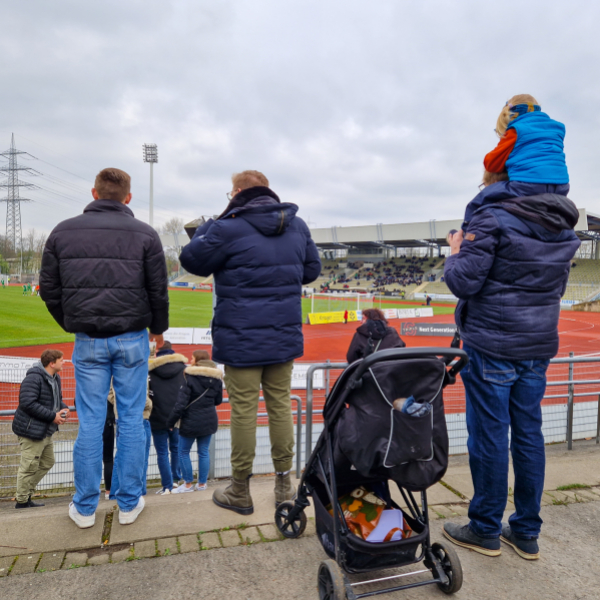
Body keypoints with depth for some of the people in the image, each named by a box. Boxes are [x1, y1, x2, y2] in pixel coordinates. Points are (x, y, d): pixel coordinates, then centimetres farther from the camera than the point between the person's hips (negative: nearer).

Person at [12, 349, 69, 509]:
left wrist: (63, 408, -2)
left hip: (46, 431, 10)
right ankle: (22, 501, 18)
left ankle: (27, 494, 32)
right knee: (29, 467, 1)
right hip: (32, 430, -10)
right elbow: (28, 403, -27)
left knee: (47, 462, 18)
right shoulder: (34, 379, -21)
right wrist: (52, 416, -24)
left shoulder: (55, 378, 9)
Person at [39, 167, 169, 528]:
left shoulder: (63, 232, 3)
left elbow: (49, 289, 6)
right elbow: (159, 291, -3)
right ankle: (130, 504, 17)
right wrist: (158, 328, 13)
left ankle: (85, 508, 19)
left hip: (88, 341, 2)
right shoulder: (144, 234, -3)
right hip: (132, 339, -1)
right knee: (131, 419, 7)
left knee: (90, 421, 9)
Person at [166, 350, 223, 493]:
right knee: (204, 452, 13)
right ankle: (202, 484, 19)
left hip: (191, 422, -5)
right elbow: (218, 400, 12)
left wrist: (170, 422, -9)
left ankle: (188, 484, 15)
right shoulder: (216, 378, 3)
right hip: (209, 420, 5)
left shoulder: (189, 377, -13)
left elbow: (181, 403, -17)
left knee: (183, 452, 11)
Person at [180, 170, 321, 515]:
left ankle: (241, 492, 20)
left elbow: (192, 260, 0)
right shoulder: (297, 226, 6)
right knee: (281, 406, 14)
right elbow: (312, 270, 14)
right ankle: (284, 484, 26)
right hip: (285, 336, 5)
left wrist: (209, 225, 12)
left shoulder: (229, 228, -12)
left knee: (244, 411, 5)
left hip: (242, 340, -5)